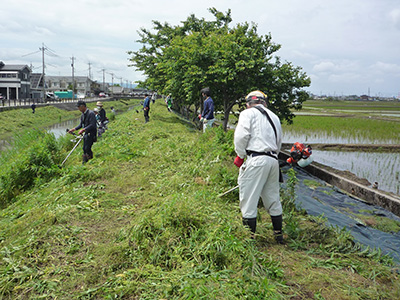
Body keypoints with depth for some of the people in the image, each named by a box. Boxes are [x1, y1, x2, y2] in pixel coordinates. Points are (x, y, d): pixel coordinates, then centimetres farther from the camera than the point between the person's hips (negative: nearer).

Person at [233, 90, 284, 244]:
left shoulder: (248, 113, 2)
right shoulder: (274, 117, 22)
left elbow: (241, 136, -10)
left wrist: (240, 156, 2)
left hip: (256, 160, -7)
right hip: (273, 159, 7)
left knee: (249, 199, -1)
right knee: (273, 198, 16)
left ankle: (250, 236, 2)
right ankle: (278, 234, 25)